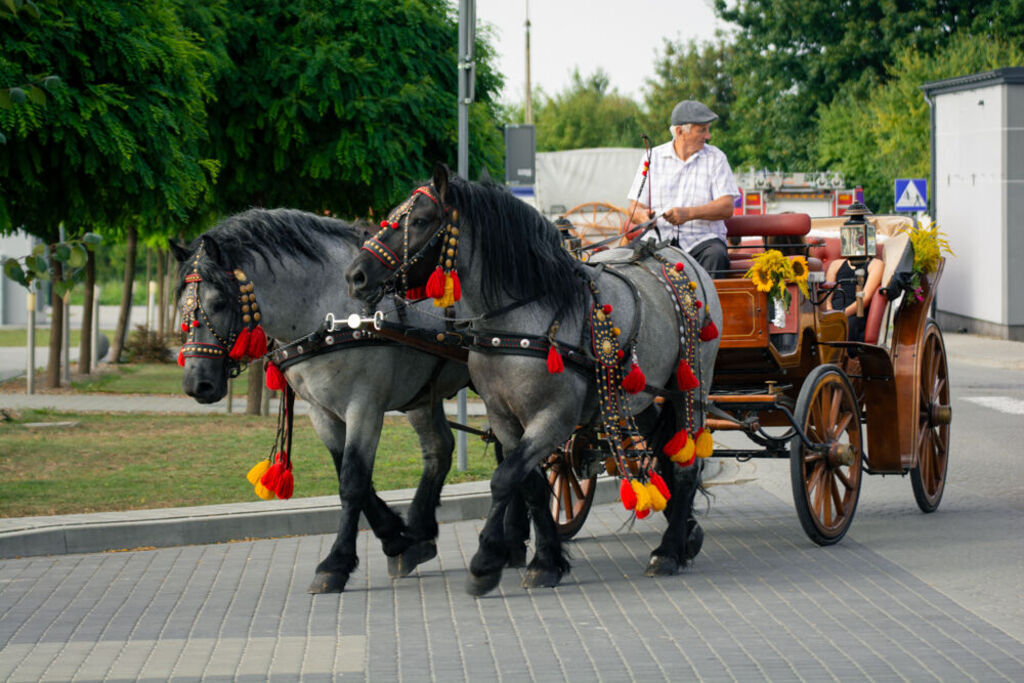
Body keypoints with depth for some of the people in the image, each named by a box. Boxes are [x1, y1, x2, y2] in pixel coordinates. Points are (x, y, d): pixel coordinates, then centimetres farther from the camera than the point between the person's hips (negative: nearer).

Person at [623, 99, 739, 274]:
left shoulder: (715, 158, 9)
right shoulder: (653, 158, 12)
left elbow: (727, 207, -3)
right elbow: (635, 207, 8)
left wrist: (689, 213, -20)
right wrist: (643, 216, -18)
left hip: (701, 239, 0)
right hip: (659, 238, 0)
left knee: (716, 256, -33)